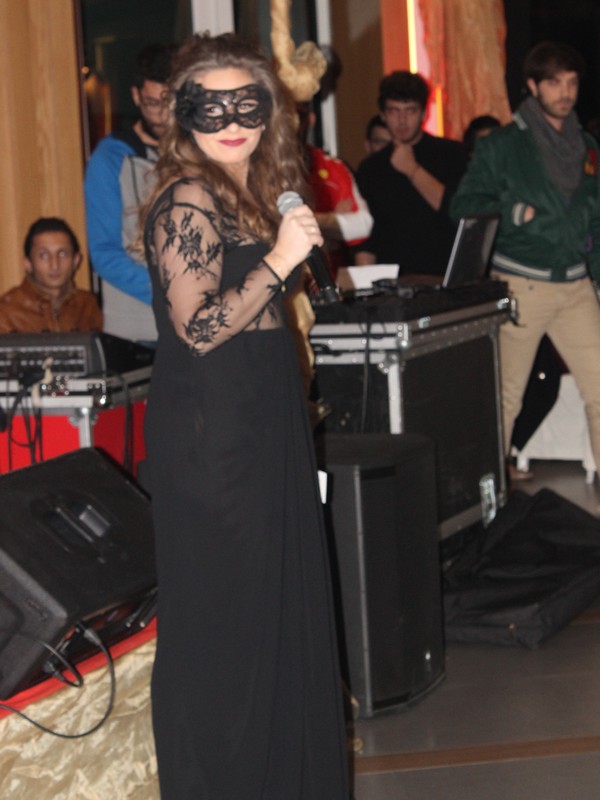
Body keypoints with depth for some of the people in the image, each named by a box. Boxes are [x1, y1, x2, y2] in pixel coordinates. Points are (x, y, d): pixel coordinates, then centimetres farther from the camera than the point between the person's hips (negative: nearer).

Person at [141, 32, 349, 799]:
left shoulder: (252, 191, 12)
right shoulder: (186, 199, -16)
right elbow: (199, 327, -23)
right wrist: (280, 261, -24)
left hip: (259, 422, 10)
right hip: (210, 433, -10)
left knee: (276, 599, 16)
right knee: (221, 613, 0)